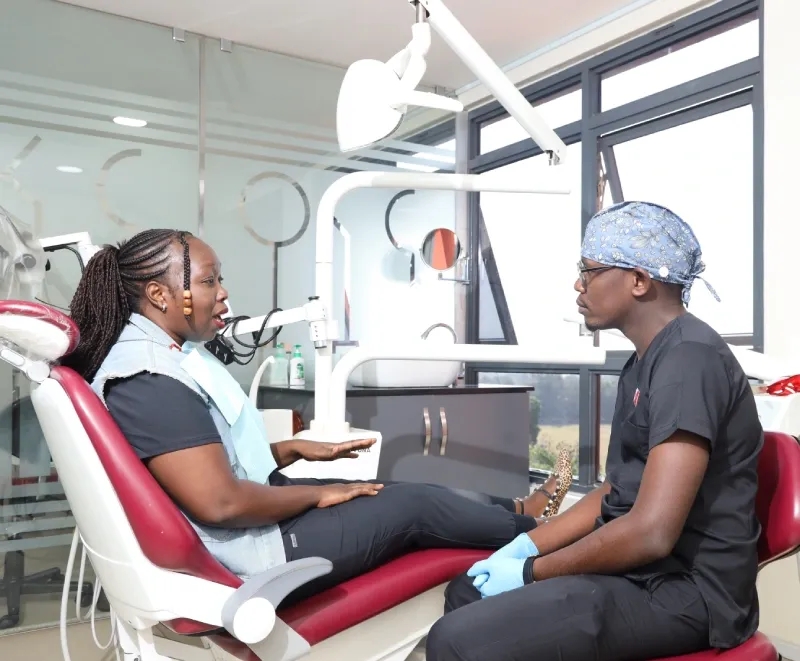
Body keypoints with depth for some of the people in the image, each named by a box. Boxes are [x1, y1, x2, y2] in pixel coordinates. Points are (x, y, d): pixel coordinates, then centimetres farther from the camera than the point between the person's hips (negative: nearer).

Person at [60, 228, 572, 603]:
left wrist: (298, 450, 8)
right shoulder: (148, 380, -25)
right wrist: (318, 494, -16)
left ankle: (512, 513, 28)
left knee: (407, 488, 11)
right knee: (413, 506, 1)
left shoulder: (169, 355, 8)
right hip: (252, 551, -9)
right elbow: (220, 502, -29)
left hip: (256, 514, 9)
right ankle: (529, 529, 23)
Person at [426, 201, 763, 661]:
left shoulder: (689, 359, -21)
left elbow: (652, 531, -27)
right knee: (467, 593, 17)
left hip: (685, 590, -10)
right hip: (636, 567, 10)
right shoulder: (645, 362, 13)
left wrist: (531, 571, -14)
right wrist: (524, 546, 6)